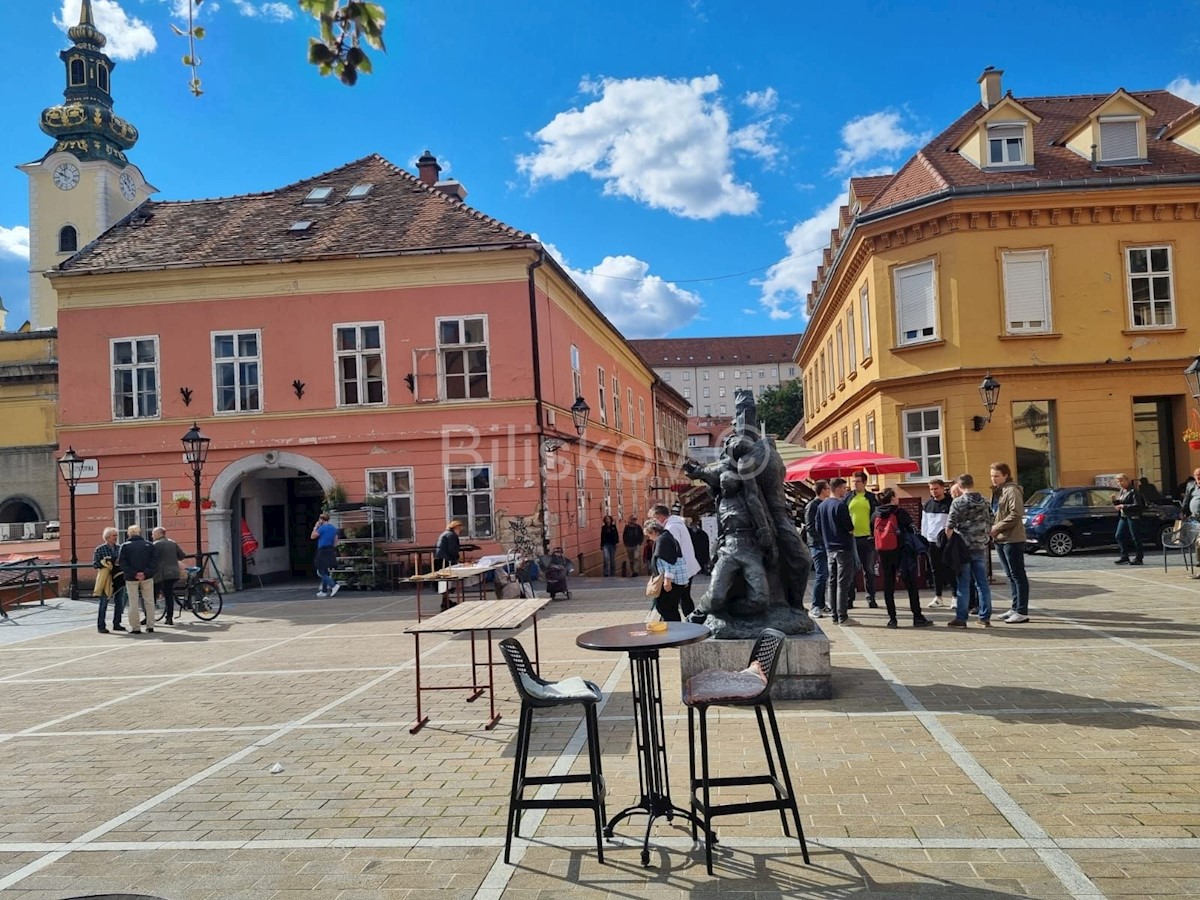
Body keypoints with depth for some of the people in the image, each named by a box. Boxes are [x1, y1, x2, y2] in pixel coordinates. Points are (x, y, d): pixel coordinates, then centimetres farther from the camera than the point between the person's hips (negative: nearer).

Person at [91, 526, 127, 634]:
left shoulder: (120, 548, 9)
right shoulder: (100, 549, -3)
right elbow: (94, 564, -4)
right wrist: (104, 563, -18)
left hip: (119, 578, 5)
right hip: (106, 579, -4)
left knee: (120, 602, 8)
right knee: (104, 603, -1)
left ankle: (116, 624, 18)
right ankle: (101, 626, 6)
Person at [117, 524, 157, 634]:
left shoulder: (124, 546, -2)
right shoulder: (149, 545, 2)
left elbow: (122, 563, -10)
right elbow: (154, 562, -6)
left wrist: (134, 574, -12)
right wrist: (146, 573, -12)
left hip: (131, 578, -1)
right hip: (147, 578, 1)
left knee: (133, 603, 4)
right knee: (149, 601, 10)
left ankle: (136, 628, 4)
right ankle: (150, 626, 11)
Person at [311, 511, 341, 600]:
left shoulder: (322, 528, -13)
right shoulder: (334, 528, 11)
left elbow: (312, 536, -6)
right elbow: (336, 541, 13)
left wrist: (316, 527, 2)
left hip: (323, 551, -8)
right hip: (331, 551, 8)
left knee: (322, 572, -4)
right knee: (324, 571, 15)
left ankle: (334, 585, -19)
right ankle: (324, 591, 16)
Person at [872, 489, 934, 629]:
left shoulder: (875, 515, 6)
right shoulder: (900, 513, -6)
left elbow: (872, 534, 10)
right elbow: (912, 529, -6)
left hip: (883, 554, 4)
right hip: (900, 552, -4)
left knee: (888, 586, 9)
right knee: (911, 585, 4)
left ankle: (892, 618, 8)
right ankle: (917, 617, 5)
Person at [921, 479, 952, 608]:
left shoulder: (950, 503, -5)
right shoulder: (927, 504, 10)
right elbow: (924, 522, 14)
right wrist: (923, 538, 7)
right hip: (932, 541, 5)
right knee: (936, 570, 10)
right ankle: (937, 597, 17)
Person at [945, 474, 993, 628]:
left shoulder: (958, 502, -10)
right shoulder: (984, 501, 6)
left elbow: (950, 526, -11)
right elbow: (989, 523, 13)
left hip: (963, 546, -5)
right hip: (981, 546, 5)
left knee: (963, 584, -1)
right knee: (982, 583, 9)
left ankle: (961, 618, 3)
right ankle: (985, 617, 12)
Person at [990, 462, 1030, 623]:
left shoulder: (1012, 490, -11)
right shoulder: (997, 491, 16)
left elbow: (1016, 514, -19)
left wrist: (997, 527, -16)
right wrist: (992, 528, 4)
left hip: (1012, 539, -9)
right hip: (1000, 539, 9)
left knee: (1018, 575, -5)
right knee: (1010, 575, 14)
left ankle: (1022, 612, -3)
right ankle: (1015, 608, 21)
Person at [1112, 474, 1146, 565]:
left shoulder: (1134, 491, -11)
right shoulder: (1121, 491, 13)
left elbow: (1137, 505, -19)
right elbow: (1118, 504, 19)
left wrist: (1124, 506, -24)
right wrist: (1115, 500, -1)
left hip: (1132, 516, -9)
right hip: (1123, 516, 9)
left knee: (1135, 537, -2)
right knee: (1119, 536, 6)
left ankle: (1138, 558, 4)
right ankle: (1124, 557, 12)